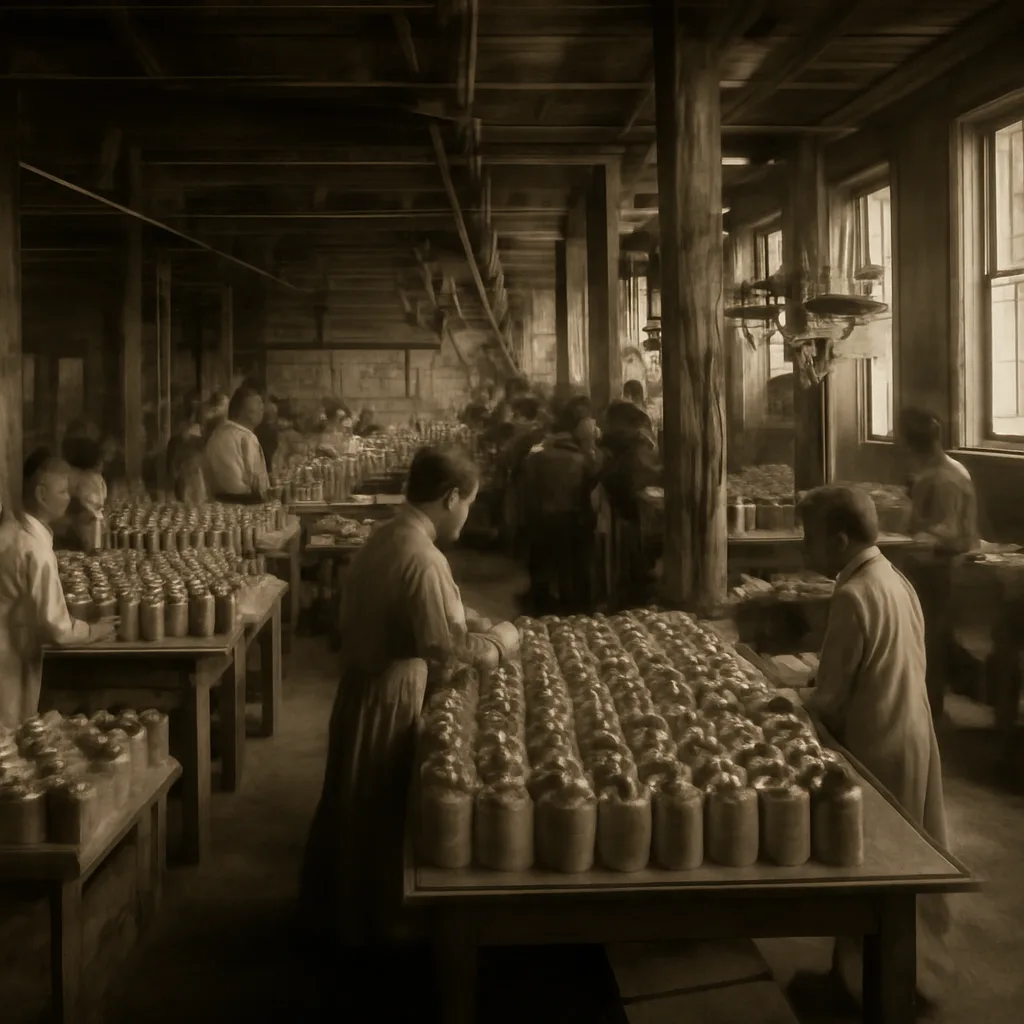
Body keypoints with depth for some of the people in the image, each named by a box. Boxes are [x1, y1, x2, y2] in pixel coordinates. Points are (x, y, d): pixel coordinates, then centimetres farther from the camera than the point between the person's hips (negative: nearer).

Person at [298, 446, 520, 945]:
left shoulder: (387, 534, 3)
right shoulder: (423, 559, -26)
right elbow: (446, 645, -27)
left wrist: (473, 621, 8)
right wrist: (502, 638, -12)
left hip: (363, 678, 9)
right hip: (389, 692, -9)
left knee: (350, 801, 22)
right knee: (374, 808, 7)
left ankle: (328, 905, 38)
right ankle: (366, 921, 24)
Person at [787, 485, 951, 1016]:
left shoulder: (853, 596, -21)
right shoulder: (897, 581, 5)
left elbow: (830, 699, -17)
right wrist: (814, 687, 11)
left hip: (875, 750, -9)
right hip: (912, 739, 9)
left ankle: (861, 981, 19)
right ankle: (913, 972, 30)